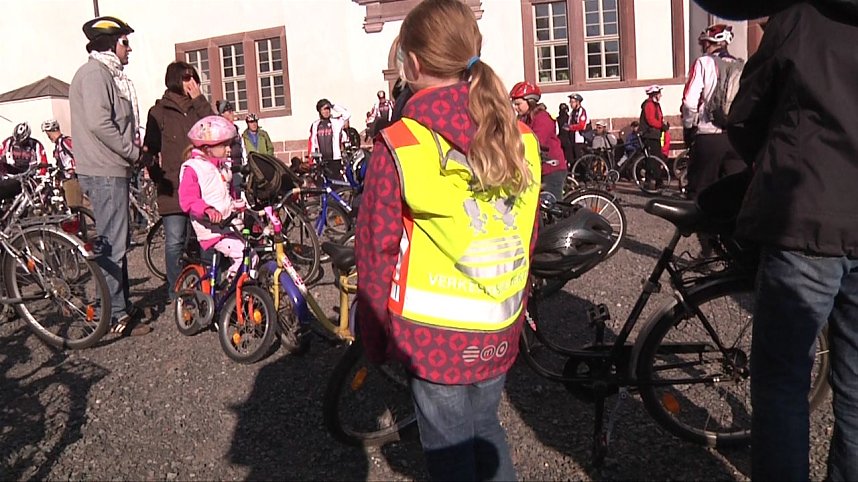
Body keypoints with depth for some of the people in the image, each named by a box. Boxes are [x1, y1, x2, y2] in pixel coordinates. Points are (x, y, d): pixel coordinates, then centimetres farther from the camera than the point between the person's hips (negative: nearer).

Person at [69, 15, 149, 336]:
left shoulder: (109, 75, 20)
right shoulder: (95, 73, -12)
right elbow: (98, 123, -23)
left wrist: (133, 148, 7)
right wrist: (133, 152, -15)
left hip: (113, 170, 11)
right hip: (104, 172, -11)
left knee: (118, 241, 16)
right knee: (112, 244, -6)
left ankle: (122, 306, 26)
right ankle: (116, 316, 1)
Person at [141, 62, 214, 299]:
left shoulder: (198, 108, 15)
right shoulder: (159, 112, 6)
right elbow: (149, 148, 5)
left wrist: (200, 100, -5)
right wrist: (156, 175, -8)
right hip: (173, 187, -3)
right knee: (175, 242, -2)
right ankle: (176, 291, 9)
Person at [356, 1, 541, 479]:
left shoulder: (398, 147, -16)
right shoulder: (520, 138, -1)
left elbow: (376, 256, -11)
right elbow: (529, 239, 8)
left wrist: (376, 339, 2)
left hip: (436, 337, -4)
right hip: (501, 333, 5)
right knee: (486, 430, 24)